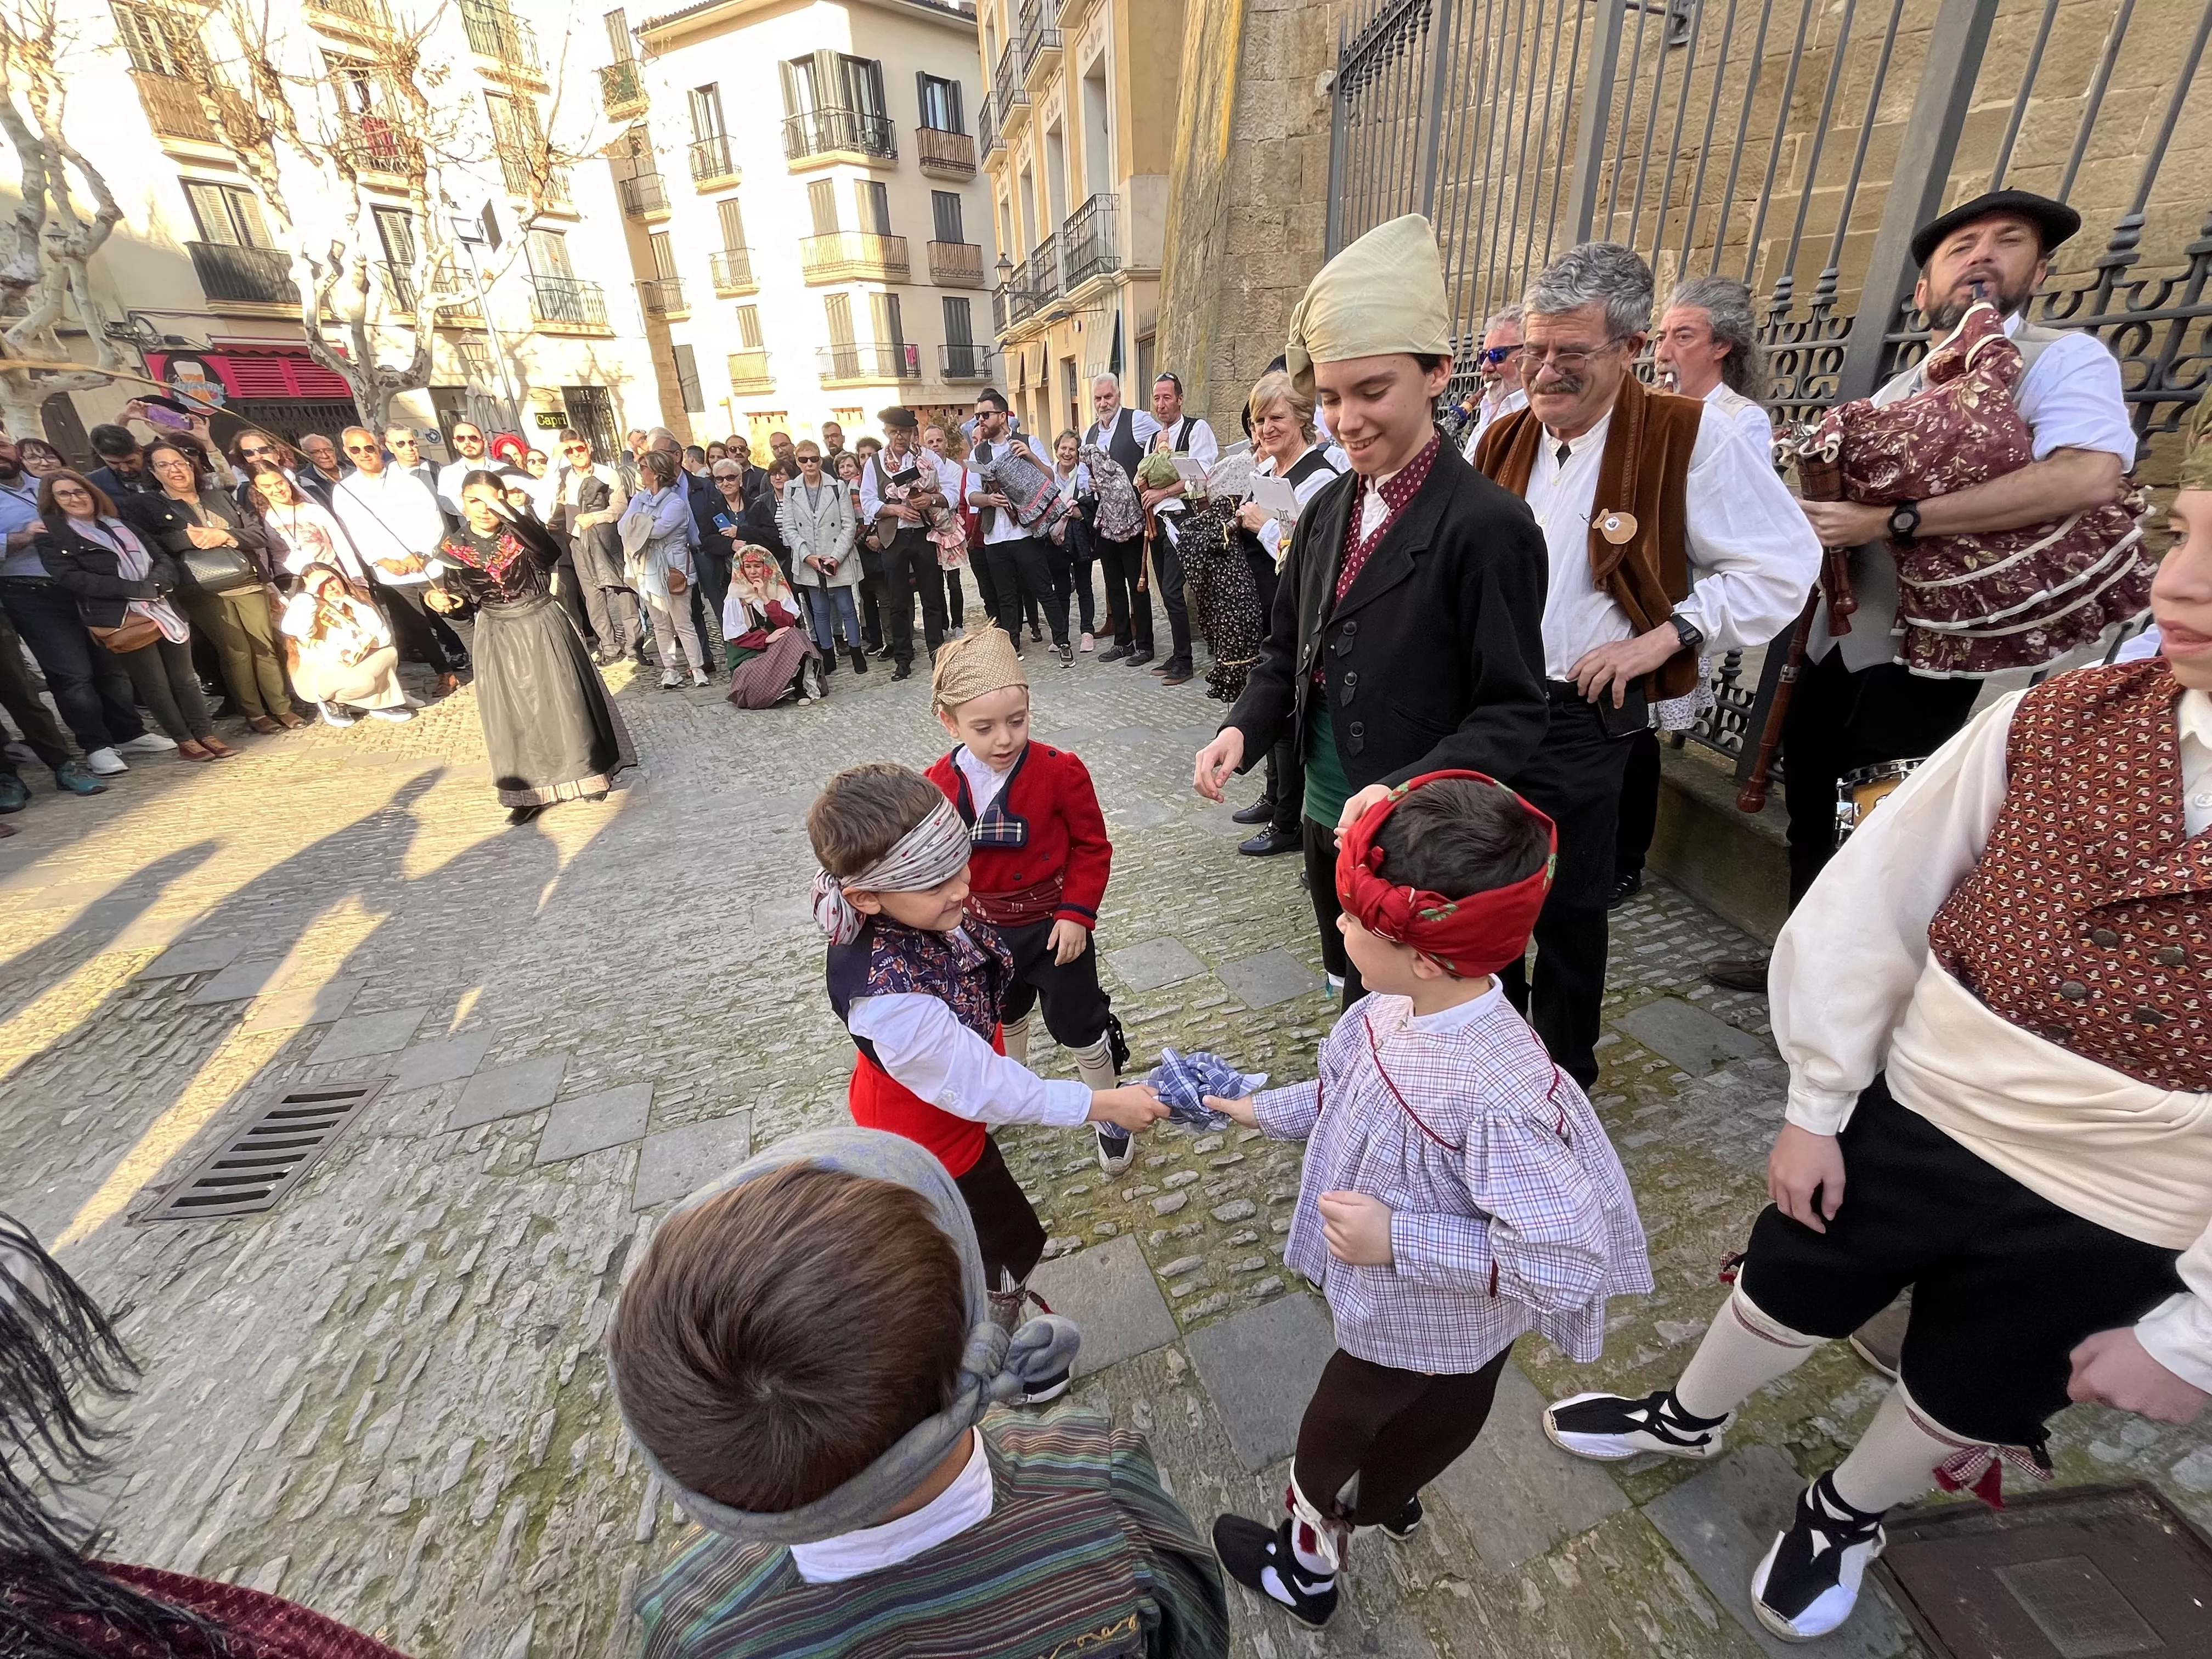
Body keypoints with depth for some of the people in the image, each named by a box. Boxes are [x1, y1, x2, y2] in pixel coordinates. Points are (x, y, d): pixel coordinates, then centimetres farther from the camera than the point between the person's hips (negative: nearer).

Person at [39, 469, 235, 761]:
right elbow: (72, 578, -9)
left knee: (184, 677, 5)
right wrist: (137, 589, -16)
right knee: (155, 684, 1)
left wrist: (157, 582, -9)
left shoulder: (122, 523, 17)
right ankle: (184, 740, 9)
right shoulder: (52, 536, 2)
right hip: (123, 619, -4)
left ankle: (206, 735, 10)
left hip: (165, 610, 4)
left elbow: (163, 558, 12)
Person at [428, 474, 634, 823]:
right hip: (499, 640, 3)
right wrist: (438, 599, -18)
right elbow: (461, 602, 4)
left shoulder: (523, 532, -10)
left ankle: (583, 769, 22)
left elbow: (551, 551, -34)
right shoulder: (454, 547, -2)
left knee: (561, 703, 4)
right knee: (515, 715, 7)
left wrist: (506, 511, -43)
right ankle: (530, 789, 18)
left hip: (543, 629, -3)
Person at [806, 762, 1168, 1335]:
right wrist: (1103, 1104, -28)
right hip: (930, 1136, -7)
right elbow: (981, 1088, -34)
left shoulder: (904, 908, -25)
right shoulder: (891, 1001, -45)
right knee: (1015, 1245, 16)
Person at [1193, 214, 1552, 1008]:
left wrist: (1405, 792, -30)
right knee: (1353, 999, 24)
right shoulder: (1327, 510, 4)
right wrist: (1243, 729, -9)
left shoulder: (1487, 526, -16)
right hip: (1326, 823, 6)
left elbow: (1512, 712, -16)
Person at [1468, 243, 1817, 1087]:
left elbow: (1785, 564, -4)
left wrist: (1664, 636, -14)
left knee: (1567, 912, 6)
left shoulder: (1693, 441, -8)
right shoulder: (1502, 440, 7)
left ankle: (1564, 1081, 29)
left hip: (1577, 720, -5)